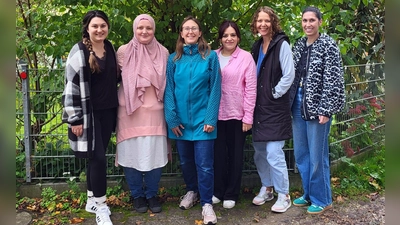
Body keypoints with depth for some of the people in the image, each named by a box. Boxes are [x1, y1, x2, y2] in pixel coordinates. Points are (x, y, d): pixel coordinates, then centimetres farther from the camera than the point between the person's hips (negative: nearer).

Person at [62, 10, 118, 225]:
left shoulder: (110, 48, 8)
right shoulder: (79, 52, -11)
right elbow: (72, 87, -13)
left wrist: (116, 108, 16)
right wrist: (75, 119, -15)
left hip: (107, 111, 6)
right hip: (88, 112, -6)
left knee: (96, 157, 13)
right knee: (98, 157, -7)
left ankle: (92, 200, 26)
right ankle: (101, 207, 4)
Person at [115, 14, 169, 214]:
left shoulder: (163, 53, 5)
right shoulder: (124, 51, -1)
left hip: (154, 111, 1)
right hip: (130, 111, -1)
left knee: (154, 154, 4)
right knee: (132, 154, 4)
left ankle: (152, 195, 23)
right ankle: (137, 196, 23)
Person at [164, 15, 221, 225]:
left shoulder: (210, 56, -1)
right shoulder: (173, 59, 5)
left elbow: (215, 89, -5)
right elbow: (169, 90, 2)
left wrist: (211, 118, -11)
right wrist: (171, 118, -6)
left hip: (202, 119, -3)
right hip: (181, 119, 3)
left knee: (204, 164, -3)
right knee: (185, 161, 16)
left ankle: (207, 203, 9)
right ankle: (191, 191, 37)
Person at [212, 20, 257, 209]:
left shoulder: (246, 57, -4)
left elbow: (250, 88, -6)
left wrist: (248, 116, -8)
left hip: (237, 114, -2)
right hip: (216, 114, 3)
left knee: (235, 154, 9)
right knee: (218, 153, 10)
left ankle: (231, 194, 21)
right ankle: (217, 191, 25)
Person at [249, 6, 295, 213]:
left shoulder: (281, 44, -9)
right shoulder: (257, 46, 12)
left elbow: (289, 75, -14)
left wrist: (274, 95, -10)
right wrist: (255, 99, 9)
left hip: (275, 108, -7)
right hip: (259, 107, 7)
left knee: (274, 153, -7)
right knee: (259, 152, 13)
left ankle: (283, 195, 9)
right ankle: (267, 188, 30)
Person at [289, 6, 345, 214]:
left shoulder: (328, 45, -8)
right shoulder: (299, 45, 10)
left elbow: (332, 80, -12)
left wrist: (325, 110, -16)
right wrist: (291, 101, 12)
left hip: (316, 105, -6)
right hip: (298, 104, 7)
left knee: (317, 155, 0)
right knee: (300, 154, 13)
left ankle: (321, 199, 17)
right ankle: (308, 194, 29)